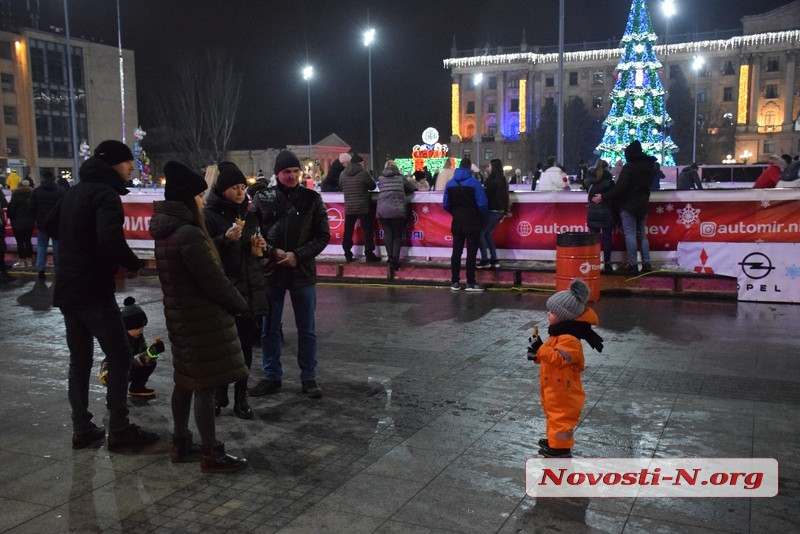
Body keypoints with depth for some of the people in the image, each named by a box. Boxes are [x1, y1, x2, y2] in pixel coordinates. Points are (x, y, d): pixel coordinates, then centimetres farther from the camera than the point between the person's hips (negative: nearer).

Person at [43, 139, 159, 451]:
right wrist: (133, 265, -14)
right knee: (119, 356, -1)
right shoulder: (105, 193, -14)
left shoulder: (76, 191, 15)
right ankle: (119, 430, 3)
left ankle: (82, 430, 19)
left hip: (67, 288, 9)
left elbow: (50, 226, 27)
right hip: (93, 290, -9)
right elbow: (111, 239, -29)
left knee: (79, 360, 14)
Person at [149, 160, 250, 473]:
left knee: (186, 381, 18)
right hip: (202, 318, -10)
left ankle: (181, 444, 29)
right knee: (206, 385, -2)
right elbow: (212, 279, -20)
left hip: (180, 315, 10)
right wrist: (240, 304, -6)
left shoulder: (166, 231, 9)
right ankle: (211, 454, 6)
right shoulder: (188, 233, -22)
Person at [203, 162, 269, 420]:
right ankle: (220, 393, 17)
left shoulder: (248, 214, 13)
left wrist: (259, 248, 2)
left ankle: (241, 396, 17)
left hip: (249, 289, 5)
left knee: (246, 345, 7)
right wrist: (225, 239, -24)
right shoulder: (210, 215, -6)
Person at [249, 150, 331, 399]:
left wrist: (297, 256, -13)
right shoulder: (262, 198, -1)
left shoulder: (312, 199, -1)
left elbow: (323, 236, -2)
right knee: (269, 328, 11)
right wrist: (272, 252, -14)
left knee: (307, 329, 9)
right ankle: (271, 376, 26)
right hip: (270, 272, 1)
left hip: (303, 272, 0)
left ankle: (309, 378, 22)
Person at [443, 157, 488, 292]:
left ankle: (455, 282, 11)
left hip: (457, 223, 5)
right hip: (472, 223, -4)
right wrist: (482, 217, 4)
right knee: (471, 252, -1)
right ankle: (470, 283, 1)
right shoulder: (474, 182, -11)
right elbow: (482, 204, -15)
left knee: (456, 252, 9)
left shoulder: (450, 183, 3)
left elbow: (446, 205, 6)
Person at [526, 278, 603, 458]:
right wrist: (537, 353, -1)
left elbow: (559, 358, -33)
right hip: (553, 389, 11)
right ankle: (553, 441, 40)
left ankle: (561, 450, 9)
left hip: (563, 391, -11)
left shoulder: (569, 339, -26)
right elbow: (551, 356, 16)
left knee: (561, 418, 0)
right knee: (553, 414, 24)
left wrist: (540, 348, -35)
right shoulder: (559, 333, 8)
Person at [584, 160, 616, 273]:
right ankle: (607, 265, 1)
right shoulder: (609, 182, -8)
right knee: (607, 239, 1)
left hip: (593, 214, 3)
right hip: (607, 215, -3)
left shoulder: (589, 181, -1)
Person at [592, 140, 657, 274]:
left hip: (628, 205, -7)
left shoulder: (629, 167, -17)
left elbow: (619, 187, -22)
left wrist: (603, 197, -16)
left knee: (630, 234, -3)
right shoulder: (649, 166, 7)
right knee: (642, 234, 15)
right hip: (643, 205, 7)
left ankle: (633, 265, -3)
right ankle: (646, 263, 14)